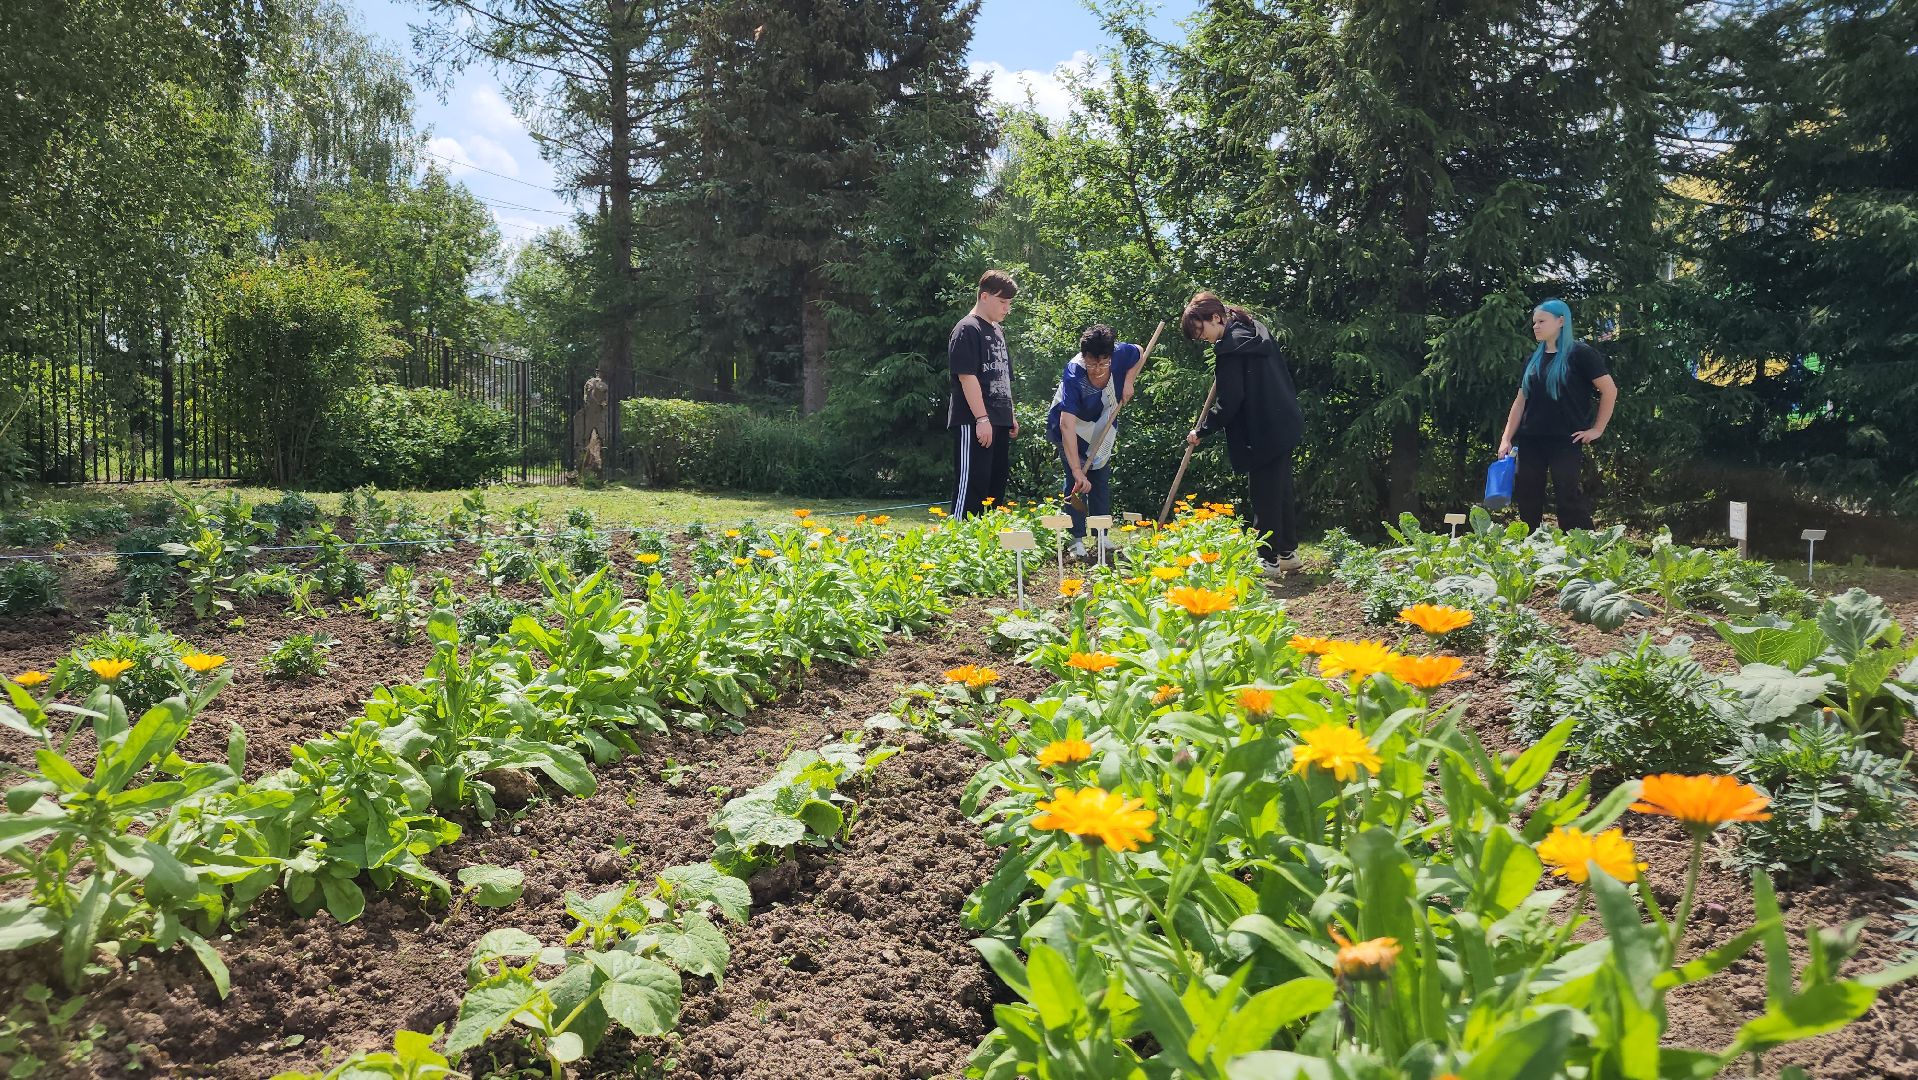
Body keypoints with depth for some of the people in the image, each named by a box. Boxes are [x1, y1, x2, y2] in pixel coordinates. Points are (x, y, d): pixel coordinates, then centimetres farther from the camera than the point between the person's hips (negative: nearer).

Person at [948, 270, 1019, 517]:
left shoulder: (998, 331, 19)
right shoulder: (968, 330, -9)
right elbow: (967, 377, -17)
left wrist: (1010, 417, 21)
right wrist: (982, 418, -21)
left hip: (999, 422, 9)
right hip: (974, 423, -9)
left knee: (997, 485, 11)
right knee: (972, 484, -11)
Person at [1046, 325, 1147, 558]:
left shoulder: (1122, 353, -27)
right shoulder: (1073, 375, -40)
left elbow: (1139, 354, 2)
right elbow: (1067, 425, -46)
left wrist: (1128, 382, -15)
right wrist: (1077, 470, -51)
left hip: (1103, 427, 5)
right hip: (1072, 427, -5)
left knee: (1102, 479, 9)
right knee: (1075, 481, -13)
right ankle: (1077, 539, -7)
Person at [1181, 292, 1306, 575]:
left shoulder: (1230, 347, -17)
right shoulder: (1256, 330, 12)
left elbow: (1228, 402, -20)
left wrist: (1202, 430, -10)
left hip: (1262, 433, -10)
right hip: (1284, 423, 10)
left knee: (1264, 497, -1)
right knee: (1281, 491, 17)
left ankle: (1268, 560, 6)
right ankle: (1288, 552, 27)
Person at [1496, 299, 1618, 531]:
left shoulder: (1580, 354, -3)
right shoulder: (1534, 359, 15)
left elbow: (1609, 390, -5)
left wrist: (1597, 429, -6)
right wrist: (1506, 438, 7)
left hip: (1565, 441, -6)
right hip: (1530, 440, 6)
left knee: (1569, 501, -9)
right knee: (1528, 502, 5)